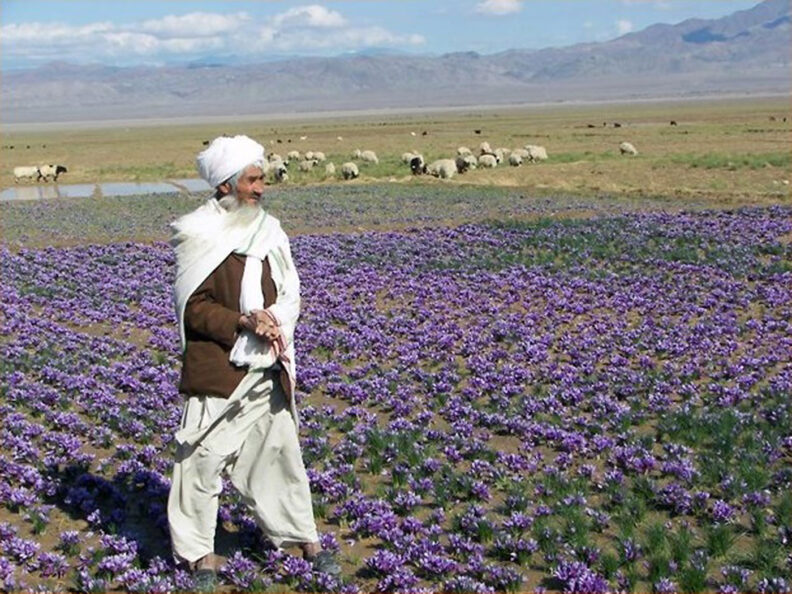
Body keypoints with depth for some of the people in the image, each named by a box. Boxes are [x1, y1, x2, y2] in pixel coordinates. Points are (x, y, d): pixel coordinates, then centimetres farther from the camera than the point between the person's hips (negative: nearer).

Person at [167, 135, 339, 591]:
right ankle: (199, 552, 16)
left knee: (280, 447, 13)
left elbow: (290, 292, 11)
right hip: (217, 368, -5)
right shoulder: (201, 238, -8)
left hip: (267, 366, 5)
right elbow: (194, 307, -9)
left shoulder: (269, 232, 8)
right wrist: (242, 321, -21)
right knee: (206, 455, 1)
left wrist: (274, 321, -9)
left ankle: (304, 536, 26)